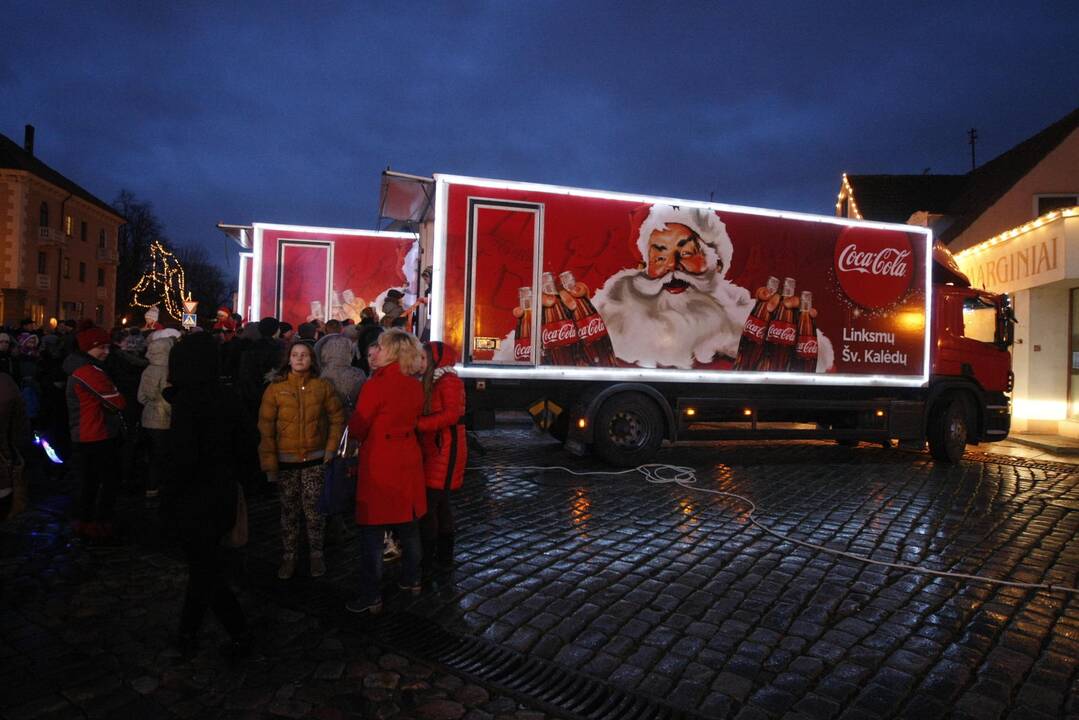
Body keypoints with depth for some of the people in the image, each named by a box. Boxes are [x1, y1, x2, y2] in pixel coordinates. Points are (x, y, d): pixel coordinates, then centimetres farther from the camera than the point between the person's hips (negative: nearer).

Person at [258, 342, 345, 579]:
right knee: (289, 510, 9)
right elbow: (265, 426, -4)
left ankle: (316, 554, 20)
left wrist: (331, 448, 0)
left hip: (314, 458, 0)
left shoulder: (322, 386, -1)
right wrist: (269, 459, -7)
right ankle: (289, 556, 23)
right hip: (286, 460, 0)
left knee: (313, 509, 4)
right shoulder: (275, 388, -3)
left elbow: (337, 418, 5)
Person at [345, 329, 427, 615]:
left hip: (379, 461, -7)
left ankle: (371, 598, 11)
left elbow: (357, 428, -9)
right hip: (408, 459, 7)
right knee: (408, 524, 19)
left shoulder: (376, 384, -18)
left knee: (372, 530, 4)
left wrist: (363, 439, 11)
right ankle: (411, 580, 33)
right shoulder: (415, 386, 1)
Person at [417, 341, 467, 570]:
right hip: (433, 449, 10)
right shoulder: (433, 382, 18)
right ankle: (443, 555, 23)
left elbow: (451, 414, -23)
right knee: (440, 503, 14)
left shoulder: (448, 381, -11)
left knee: (428, 504, -7)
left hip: (445, 450, -10)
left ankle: (428, 556, 2)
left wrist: (418, 423, -23)